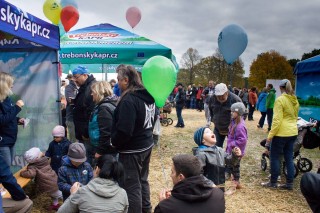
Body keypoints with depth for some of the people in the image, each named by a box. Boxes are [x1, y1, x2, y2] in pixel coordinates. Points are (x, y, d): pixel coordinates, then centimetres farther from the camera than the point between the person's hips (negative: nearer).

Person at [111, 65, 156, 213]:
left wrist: (113, 142, -9)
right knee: (142, 180, 23)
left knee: (132, 186, 4)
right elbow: (153, 119, 18)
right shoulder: (148, 96, 5)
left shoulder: (128, 100, -24)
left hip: (132, 150, -10)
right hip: (147, 145, 10)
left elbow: (124, 131, -27)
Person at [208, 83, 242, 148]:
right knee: (217, 146, 10)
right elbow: (210, 110, 15)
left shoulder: (235, 99, -21)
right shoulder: (212, 98, -7)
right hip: (218, 129, 4)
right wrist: (213, 120, 7)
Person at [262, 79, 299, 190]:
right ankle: (289, 183, 20)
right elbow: (295, 117, 18)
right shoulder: (295, 100, 8)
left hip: (281, 133, -7)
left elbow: (277, 120, -19)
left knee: (274, 157, 4)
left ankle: (273, 182, 13)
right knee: (289, 158, 13)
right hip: (293, 132, 8)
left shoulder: (280, 100, -15)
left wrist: (270, 136, -16)